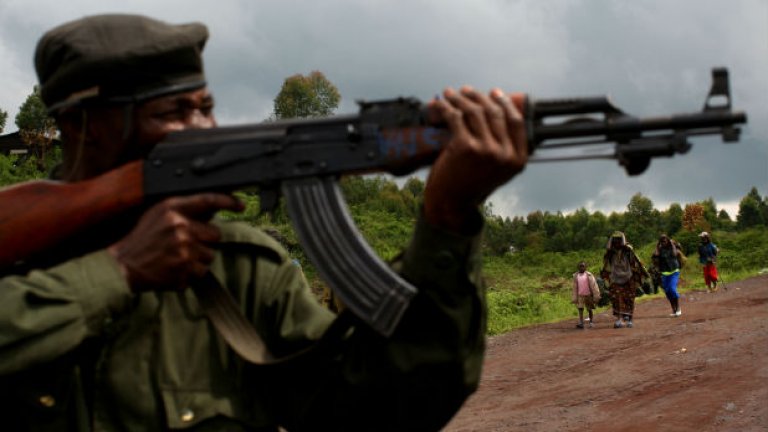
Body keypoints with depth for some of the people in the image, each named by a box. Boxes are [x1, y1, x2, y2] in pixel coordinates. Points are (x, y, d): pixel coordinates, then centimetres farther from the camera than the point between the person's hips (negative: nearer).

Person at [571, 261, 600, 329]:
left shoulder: (588, 275, -7)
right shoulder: (576, 276, 2)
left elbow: (593, 285, -5)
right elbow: (575, 287, 7)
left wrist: (596, 296, -6)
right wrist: (575, 298, 7)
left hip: (588, 295, -2)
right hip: (580, 295, 2)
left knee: (589, 309, 10)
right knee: (580, 309, -9)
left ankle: (591, 322, 25)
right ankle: (581, 323, -14)